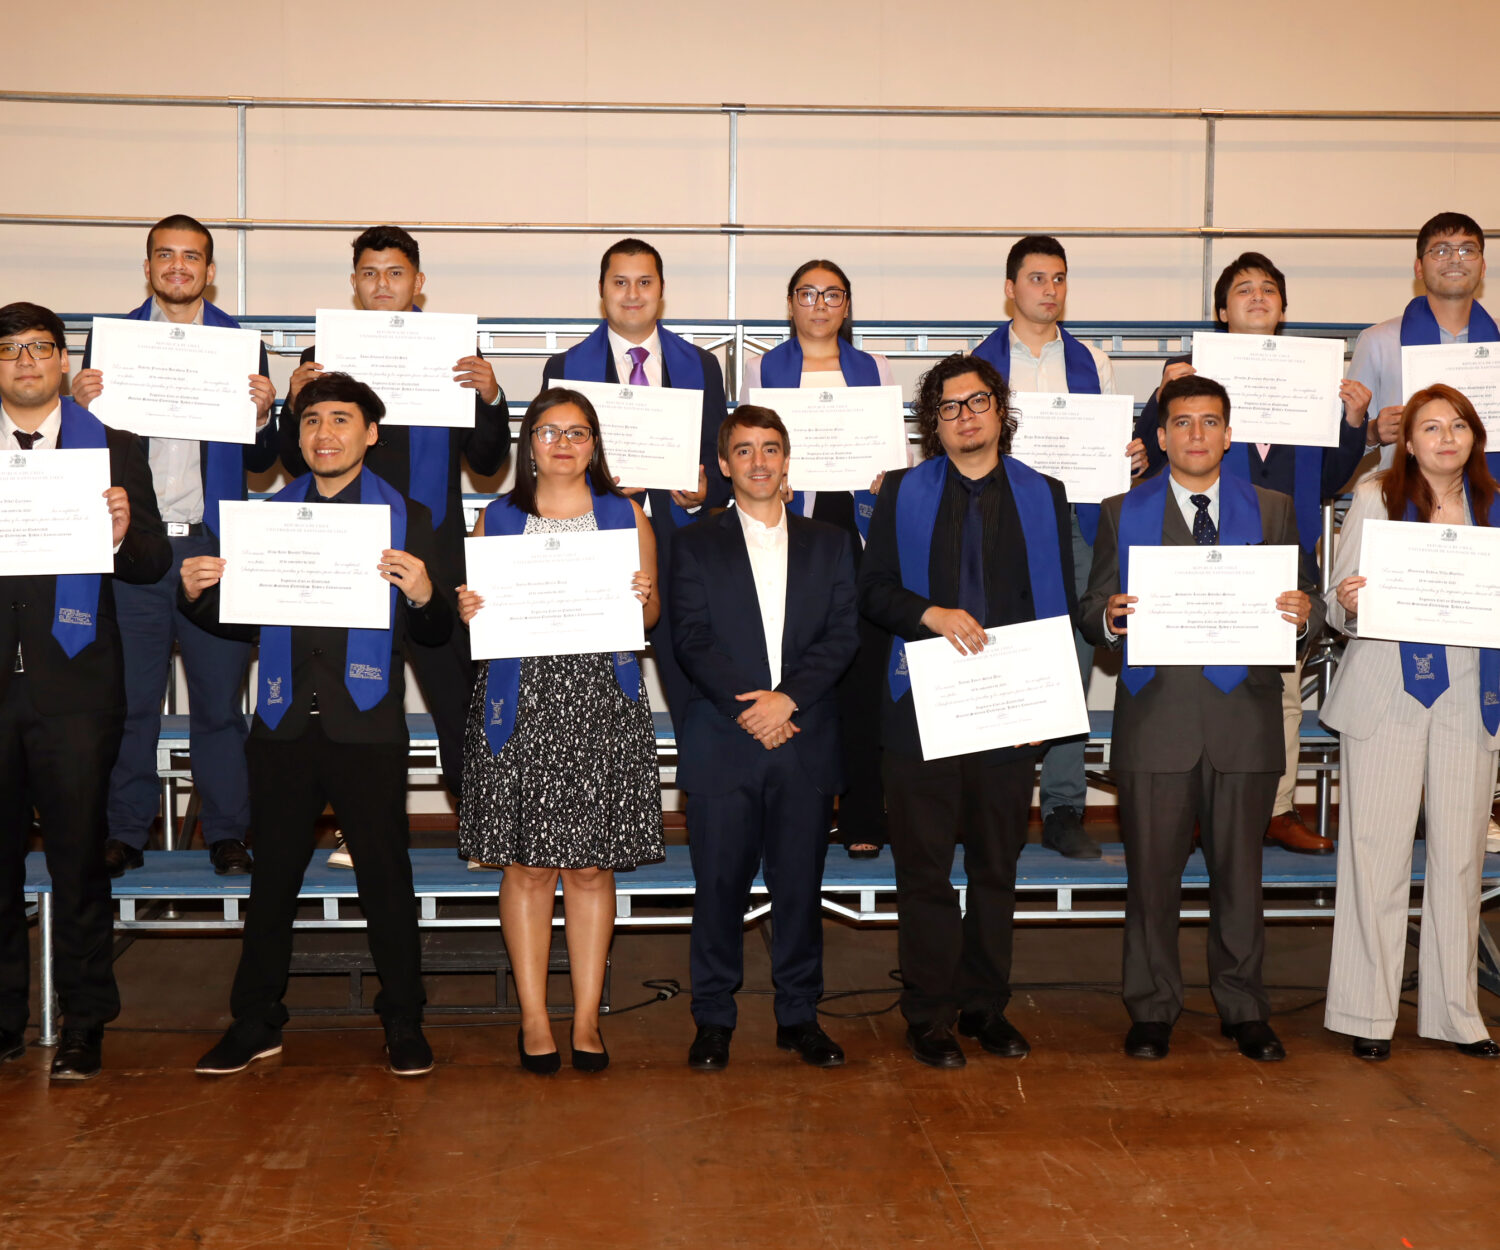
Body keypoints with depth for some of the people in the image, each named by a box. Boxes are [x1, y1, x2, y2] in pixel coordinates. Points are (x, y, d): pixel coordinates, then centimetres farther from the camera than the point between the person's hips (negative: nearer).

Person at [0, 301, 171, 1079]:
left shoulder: (112, 449, 7)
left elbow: (153, 564, 1)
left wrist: (124, 536, -19)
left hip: (73, 681, -2)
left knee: (78, 856, 2)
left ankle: (85, 1023, 13)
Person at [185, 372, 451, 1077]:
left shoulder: (406, 517, 4)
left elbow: (434, 635, -1)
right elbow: (241, 621, 14)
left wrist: (422, 594, -22)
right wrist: (198, 595, -6)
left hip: (367, 727, -2)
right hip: (285, 724, 3)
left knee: (386, 879, 3)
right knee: (272, 876, 10)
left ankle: (403, 1025, 17)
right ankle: (255, 1024, 22)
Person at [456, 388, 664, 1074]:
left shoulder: (625, 516, 11)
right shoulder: (496, 518, 11)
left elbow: (651, 616, 13)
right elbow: (476, 607, 14)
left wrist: (644, 598, -9)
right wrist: (467, 611, -7)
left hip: (603, 704, 0)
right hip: (522, 702, 0)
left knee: (591, 864, 1)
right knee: (526, 863, 0)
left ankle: (587, 1019, 10)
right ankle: (534, 1019, 10)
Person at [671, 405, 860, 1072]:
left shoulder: (829, 543, 13)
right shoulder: (696, 544, 8)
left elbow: (843, 635, 2)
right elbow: (692, 640, -2)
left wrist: (789, 697, -12)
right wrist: (747, 706, -13)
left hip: (805, 742, 2)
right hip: (721, 743, -1)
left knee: (800, 884, 5)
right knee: (719, 884, 1)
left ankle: (799, 1015, 17)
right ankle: (713, 1018, 13)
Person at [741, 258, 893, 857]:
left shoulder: (873, 369, 16)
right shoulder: (764, 368, 13)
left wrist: (885, 474, -8)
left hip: (861, 528, 1)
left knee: (862, 670, -3)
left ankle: (863, 819, 4)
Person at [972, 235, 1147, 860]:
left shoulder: (1091, 362, 15)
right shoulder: (979, 361, 9)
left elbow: (1112, 448, 15)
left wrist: (1134, 456, -6)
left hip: (1075, 524, 2)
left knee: (1072, 662, 0)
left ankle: (1063, 810, 7)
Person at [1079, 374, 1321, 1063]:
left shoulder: (1271, 509, 12)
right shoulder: (1122, 513, 9)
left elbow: (1302, 602, 8)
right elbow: (1093, 610, 5)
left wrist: (1303, 614, -15)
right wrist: (1109, 617, -17)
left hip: (1243, 719, 1)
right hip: (1155, 718, -1)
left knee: (1240, 872, 8)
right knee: (1151, 872, 4)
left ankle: (1243, 1009, 21)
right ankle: (1152, 1011, 17)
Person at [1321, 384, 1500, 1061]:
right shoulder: (1376, 499, 3)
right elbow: (1341, 604, 1)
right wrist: (1349, 605, -21)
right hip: (1389, 694, -3)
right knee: (1377, 850, -3)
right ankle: (1368, 1013, 7)